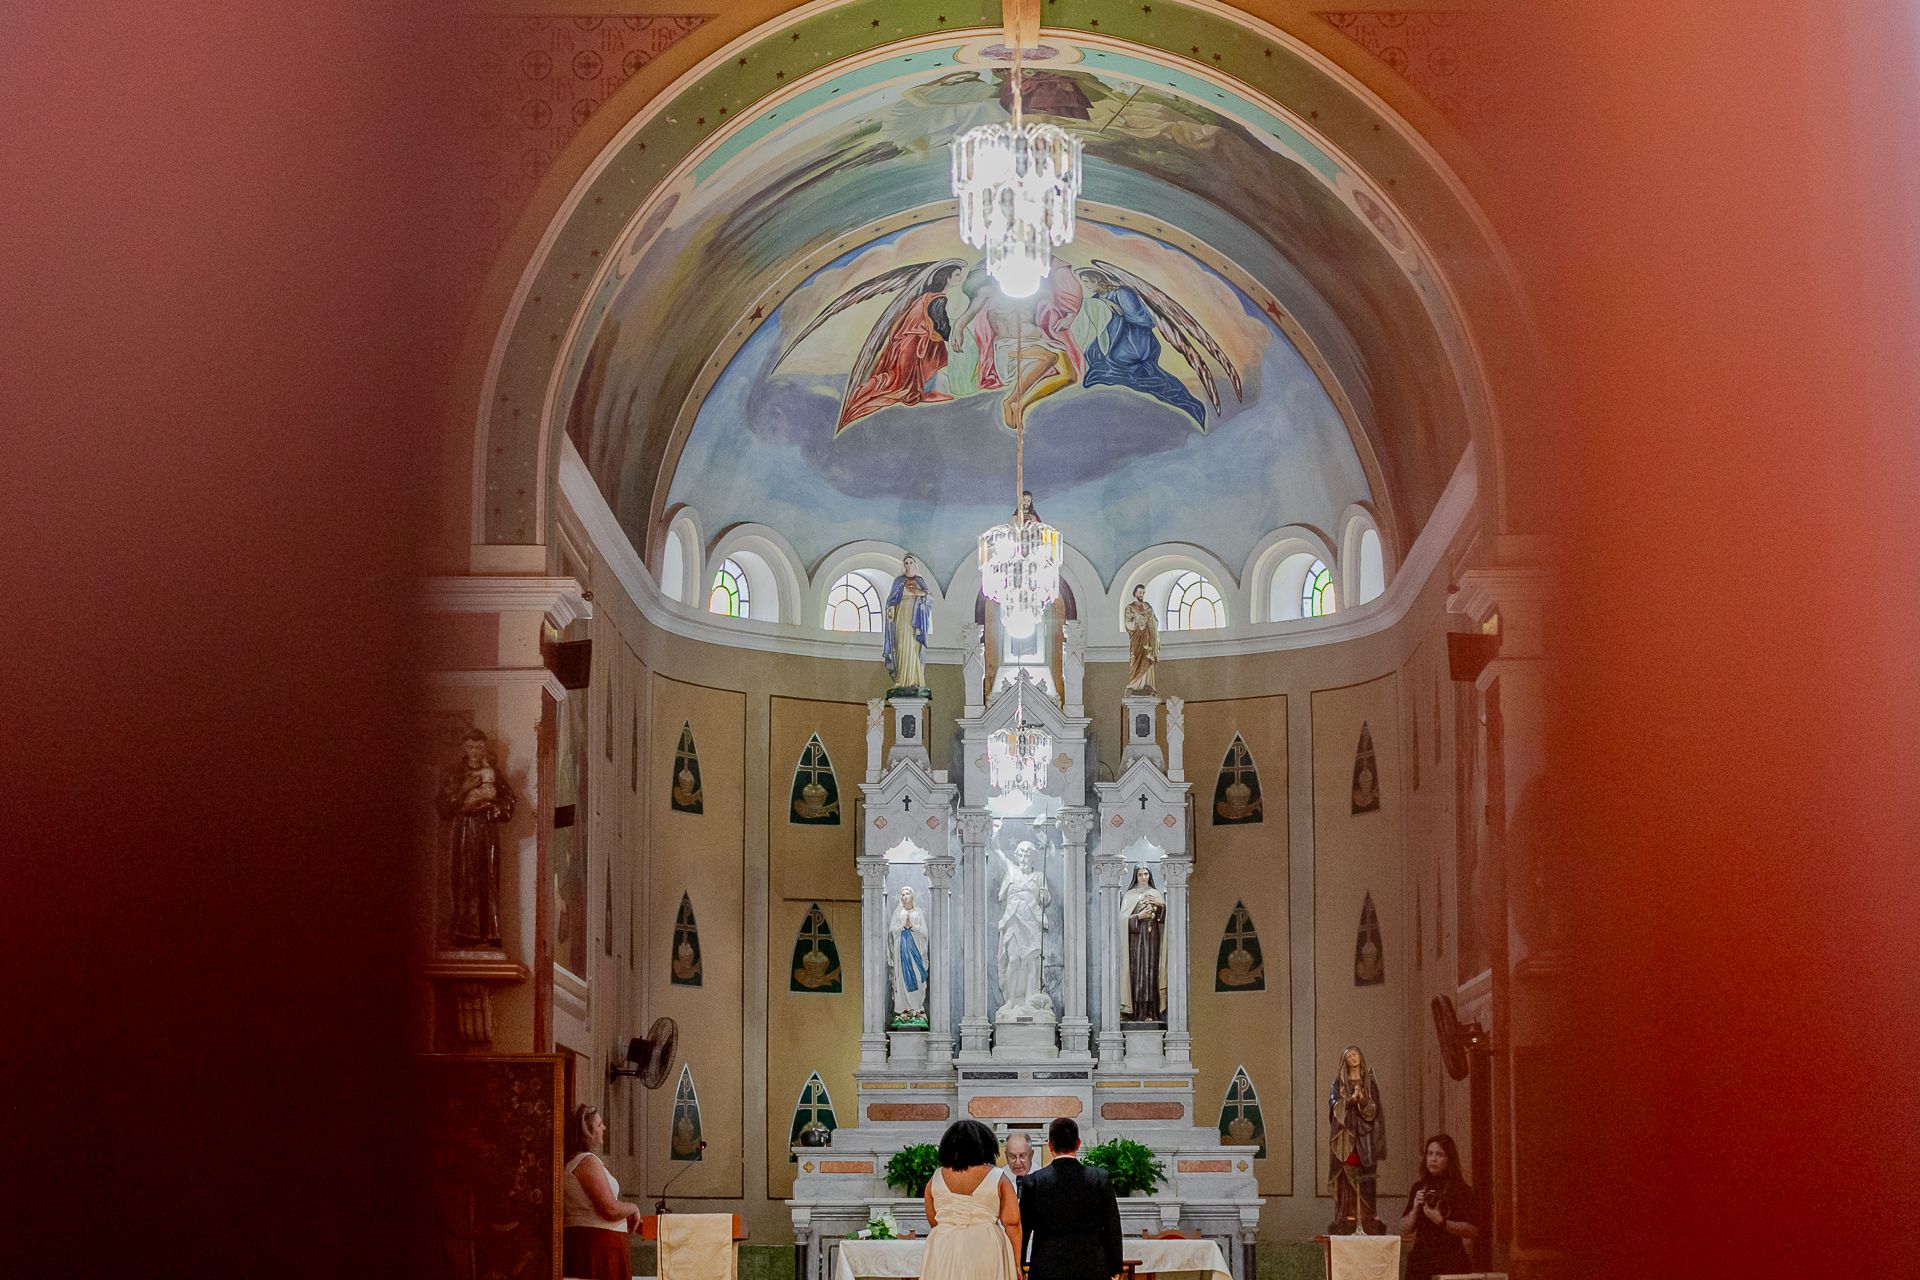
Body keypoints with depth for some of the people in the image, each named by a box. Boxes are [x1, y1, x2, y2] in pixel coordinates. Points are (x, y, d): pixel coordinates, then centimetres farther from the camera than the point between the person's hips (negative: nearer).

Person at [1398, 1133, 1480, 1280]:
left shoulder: (1461, 1190, 0)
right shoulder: (1419, 1188, 14)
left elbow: (1473, 1231, -8)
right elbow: (1404, 1230, 13)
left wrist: (1441, 1222, -16)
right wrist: (1415, 1209, -4)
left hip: (1450, 1262, -4)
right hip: (1421, 1261, 4)